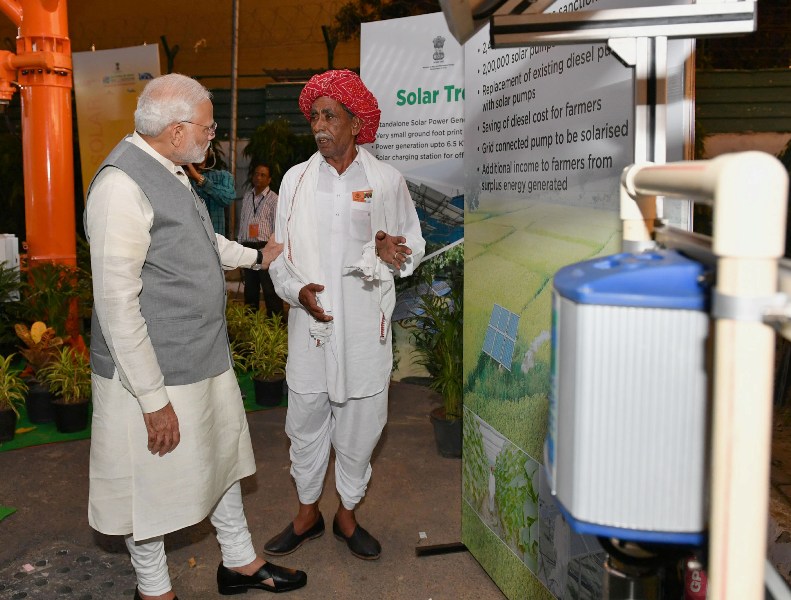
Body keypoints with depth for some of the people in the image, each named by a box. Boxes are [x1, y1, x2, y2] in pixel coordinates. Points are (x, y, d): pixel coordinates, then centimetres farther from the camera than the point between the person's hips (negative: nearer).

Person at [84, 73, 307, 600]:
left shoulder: (170, 172, 9)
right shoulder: (122, 185, -23)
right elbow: (117, 302, -26)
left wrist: (256, 256, 37)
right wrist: (153, 397, -24)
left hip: (206, 358, 10)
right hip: (153, 373, -10)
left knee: (221, 457, 21)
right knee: (153, 481, 10)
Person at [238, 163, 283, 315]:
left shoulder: (274, 199, -4)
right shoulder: (247, 196, 15)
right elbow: (242, 221, 19)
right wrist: (240, 243, 14)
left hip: (265, 247, -6)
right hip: (247, 246, 6)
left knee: (269, 288, -8)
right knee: (250, 286, 13)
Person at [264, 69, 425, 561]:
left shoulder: (386, 180, -1)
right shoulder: (296, 179, 4)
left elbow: (413, 246, 7)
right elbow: (280, 250, 8)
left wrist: (384, 251, -15)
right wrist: (297, 290, -11)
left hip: (365, 326, -1)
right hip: (310, 322, 1)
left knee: (360, 421, 10)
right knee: (305, 419, 11)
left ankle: (347, 515, 32)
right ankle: (307, 515, 33)